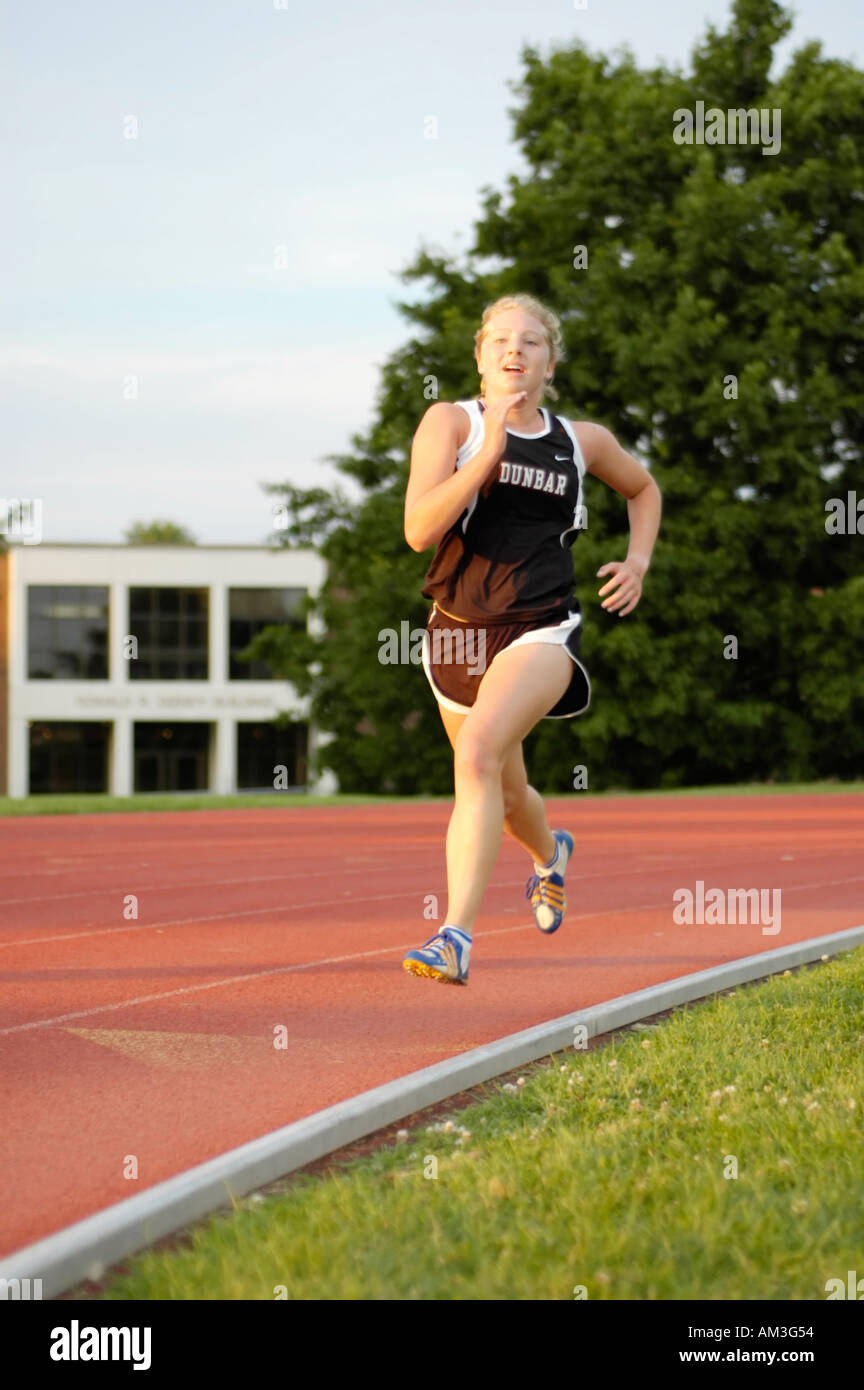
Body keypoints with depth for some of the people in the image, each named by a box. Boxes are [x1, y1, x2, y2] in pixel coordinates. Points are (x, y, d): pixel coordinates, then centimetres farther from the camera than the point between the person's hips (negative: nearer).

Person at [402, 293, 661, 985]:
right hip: (458, 629, 2)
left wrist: (638, 562, 11)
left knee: (478, 751, -28)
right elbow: (420, 530, -15)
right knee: (504, 794, 19)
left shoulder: (581, 441, 6)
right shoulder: (450, 422, -1)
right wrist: (488, 452, -22)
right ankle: (551, 854, 57)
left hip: (542, 628, -2)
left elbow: (644, 489, 28)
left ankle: (456, 939, -32)